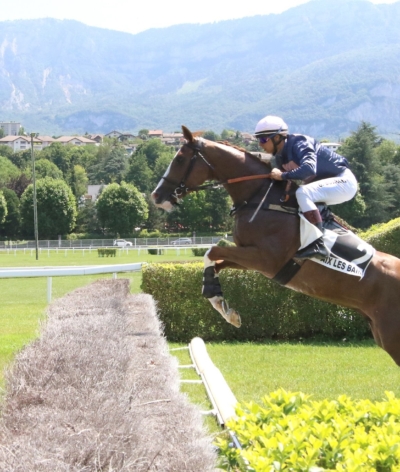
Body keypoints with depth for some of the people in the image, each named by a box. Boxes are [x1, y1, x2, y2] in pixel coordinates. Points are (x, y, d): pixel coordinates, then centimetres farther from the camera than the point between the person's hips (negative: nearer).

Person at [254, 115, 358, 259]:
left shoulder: (299, 143, -22)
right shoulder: (282, 154, 5)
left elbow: (309, 169, -39)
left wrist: (283, 175, -33)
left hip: (344, 181, -10)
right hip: (329, 183, 10)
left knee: (302, 193, -32)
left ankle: (319, 245, -36)